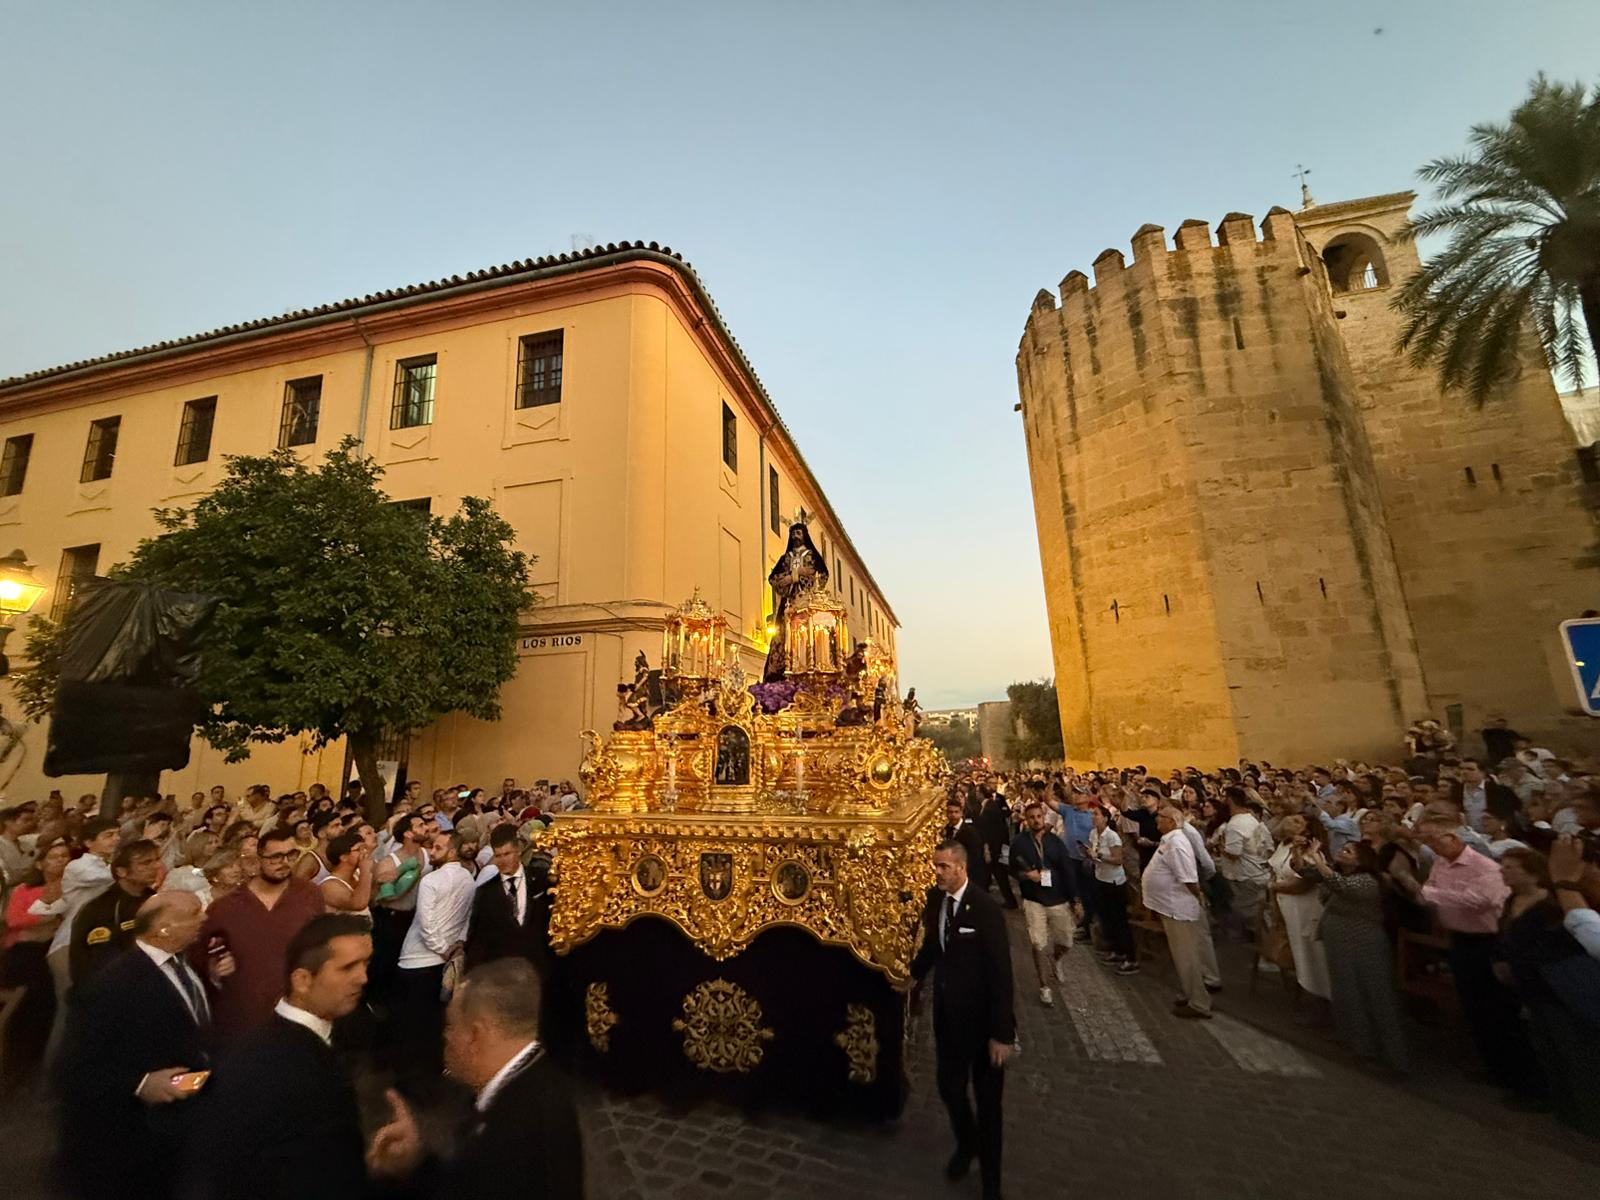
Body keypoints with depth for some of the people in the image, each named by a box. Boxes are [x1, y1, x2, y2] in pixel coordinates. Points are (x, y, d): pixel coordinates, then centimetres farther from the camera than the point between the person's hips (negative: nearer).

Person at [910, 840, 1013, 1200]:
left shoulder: (986, 908, -26)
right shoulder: (934, 899, -8)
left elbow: (1001, 973, -22)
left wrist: (1002, 1032, -19)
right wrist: (913, 977, 3)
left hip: (980, 1016, -5)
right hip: (946, 1012, 5)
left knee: (987, 1100, 15)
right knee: (949, 1085, 20)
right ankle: (965, 1144, 51)